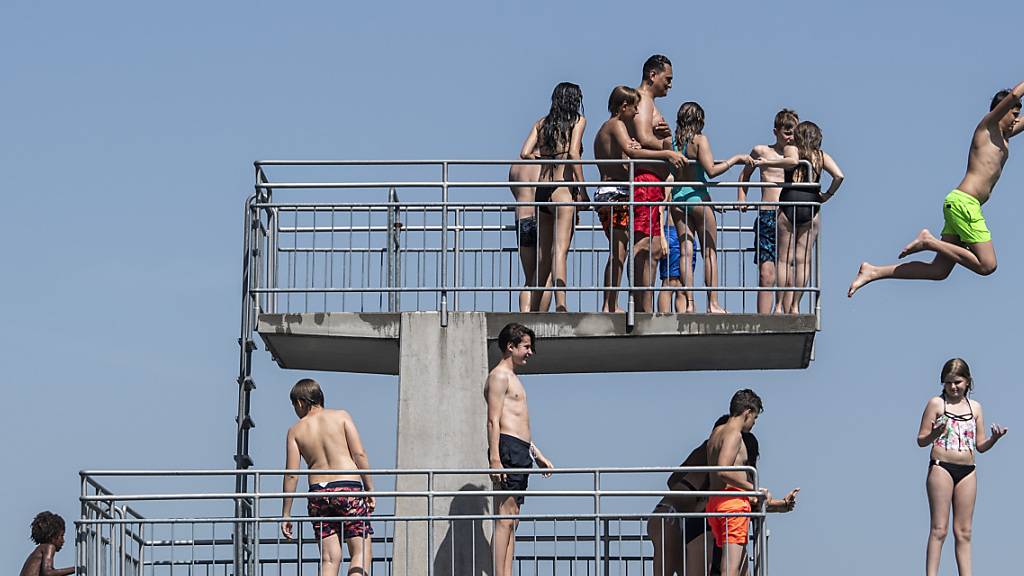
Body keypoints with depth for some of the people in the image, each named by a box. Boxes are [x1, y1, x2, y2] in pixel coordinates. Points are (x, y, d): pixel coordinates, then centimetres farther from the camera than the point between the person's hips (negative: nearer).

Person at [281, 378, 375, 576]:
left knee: (329, 559, 6)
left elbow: (291, 475, 5)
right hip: (348, 487, -2)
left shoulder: (296, 430, 9)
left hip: (318, 493, 2)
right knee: (362, 551, 0)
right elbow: (359, 454, -3)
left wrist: (286, 514, 8)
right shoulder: (341, 417, 6)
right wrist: (370, 490, 3)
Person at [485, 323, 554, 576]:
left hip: (521, 452, 10)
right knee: (505, 518, -14)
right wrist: (494, 459, -22)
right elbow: (493, 421, -14)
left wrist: (538, 455, 27)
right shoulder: (499, 376, -5)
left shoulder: (512, 378, 25)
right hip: (507, 449, -10)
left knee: (511, 519, 5)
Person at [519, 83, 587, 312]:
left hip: (541, 190, 5)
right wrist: (582, 189, -10)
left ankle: (533, 309, 14)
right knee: (560, 250, -14)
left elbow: (525, 153, 5)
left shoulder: (542, 123, 15)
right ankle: (560, 304, -26)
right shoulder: (578, 121, 2)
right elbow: (573, 154, -12)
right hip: (563, 189, -5)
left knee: (543, 255, 12)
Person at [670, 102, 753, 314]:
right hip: (697, 197, -4)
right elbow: (711, 170, -15)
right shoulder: (700, 140, -8)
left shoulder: (673, 142, 5)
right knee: (710, 252, 2)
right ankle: (713, 303, -4)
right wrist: (735, 159, -6)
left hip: (677, 197, 4)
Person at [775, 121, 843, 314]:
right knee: (803, 260, 7)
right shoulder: (821, 156, 7)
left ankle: (780, 305, 2)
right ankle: (795, 306, 7)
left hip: (787, 207, -1)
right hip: (810, 209, 1)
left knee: (784, 260, 4)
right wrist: (827, 195, 7)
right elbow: (839, 176, -6)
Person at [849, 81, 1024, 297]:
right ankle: (929, 241, -10)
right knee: (986, 265, -16)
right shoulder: (987, 126, 0)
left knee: (939, 270, 3)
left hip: (956, 205, 9)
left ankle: (874, 271, 2)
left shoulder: (1003, 136, 25)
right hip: (964, 203, -9)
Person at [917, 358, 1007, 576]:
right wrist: (934, 434, -21)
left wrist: (994, 438, -5)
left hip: (967, 471, 4)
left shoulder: (975, 407, 12)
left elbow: (980, 446, 15)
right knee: (939, 529, -7)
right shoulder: (936, 404, 1)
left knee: (964, 532, 5)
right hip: (941, 467, -4)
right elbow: (921, 440, 0)